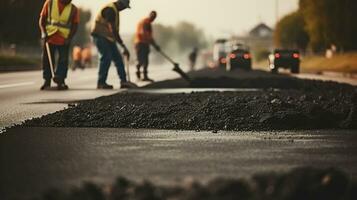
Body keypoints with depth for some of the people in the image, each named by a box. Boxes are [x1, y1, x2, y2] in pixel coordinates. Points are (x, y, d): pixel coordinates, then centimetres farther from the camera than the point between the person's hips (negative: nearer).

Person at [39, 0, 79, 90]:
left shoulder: (73, 9, -1)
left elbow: (75, 25, 2)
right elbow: (42, 19, 2)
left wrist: (69, 38, -11)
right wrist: (43, 32, -11)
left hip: (64, 40, 0)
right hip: (49, 38, 0)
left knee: (63, 61, -1)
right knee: (47, 59, 3)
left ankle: (60, 82, 6)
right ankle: (47, 81, 13)